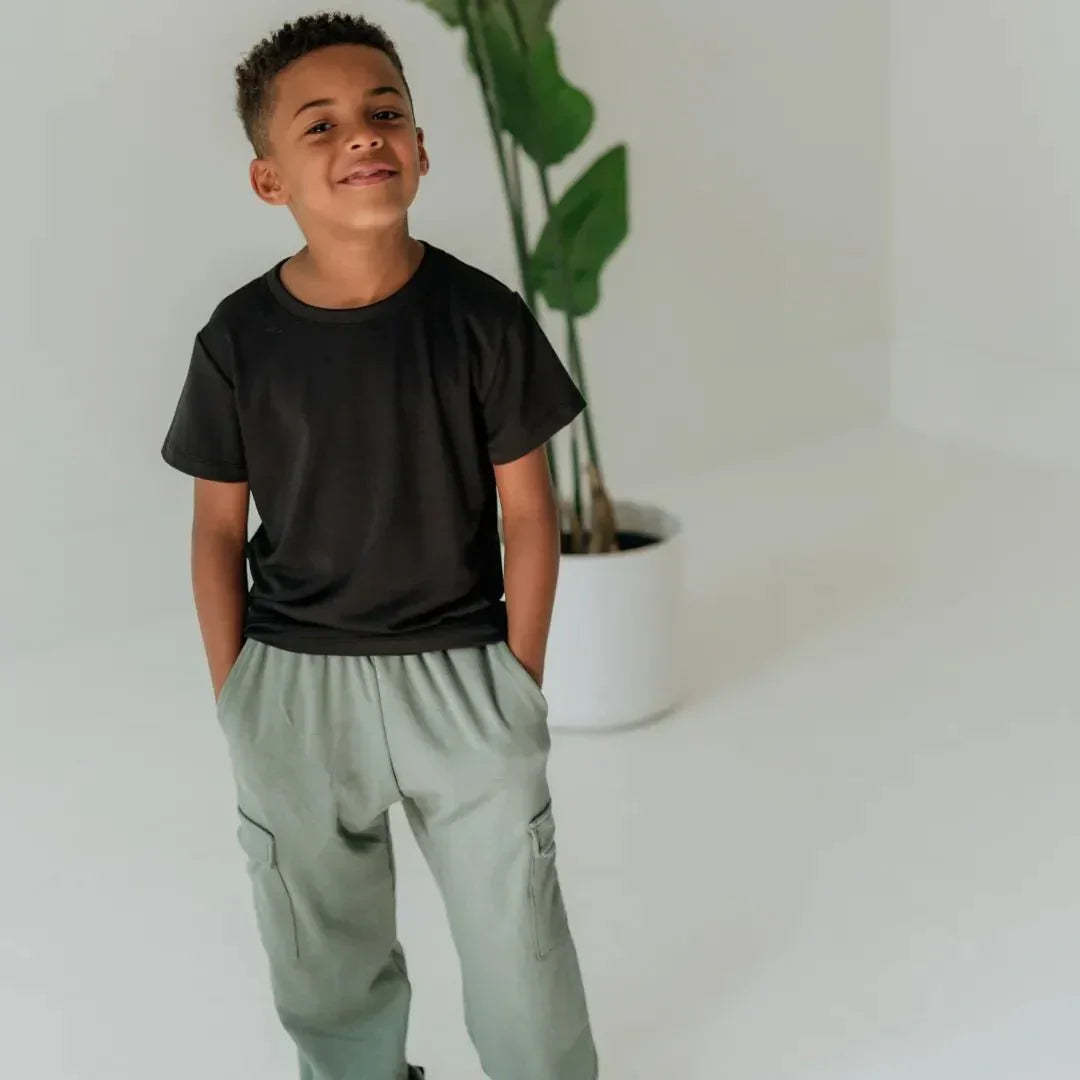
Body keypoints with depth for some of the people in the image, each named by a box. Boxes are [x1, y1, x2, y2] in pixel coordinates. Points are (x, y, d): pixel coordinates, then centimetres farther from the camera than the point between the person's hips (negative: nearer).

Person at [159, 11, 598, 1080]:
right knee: (324, 953, 18)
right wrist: (232, 699, 3)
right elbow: (219, 525, 2)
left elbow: (528, 510, -3)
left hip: (463, 675, -1)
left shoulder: (482, 316, -10)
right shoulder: (239, 339, -7)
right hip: (293, 688, 1)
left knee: (518, 942, 8)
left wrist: (520, 685, -3)